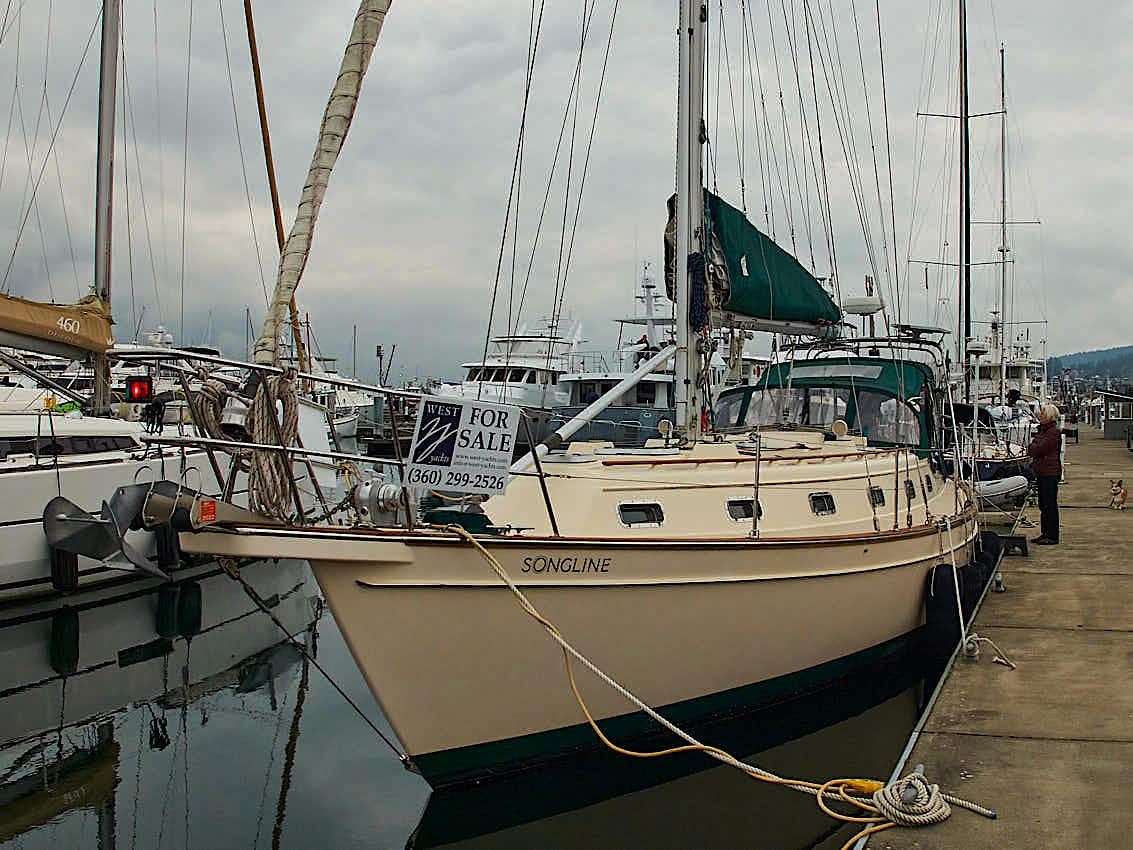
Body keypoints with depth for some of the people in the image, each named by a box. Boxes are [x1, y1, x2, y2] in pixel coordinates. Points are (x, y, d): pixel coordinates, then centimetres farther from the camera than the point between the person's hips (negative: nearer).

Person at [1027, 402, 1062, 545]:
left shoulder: (1054, 432, -13)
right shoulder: (1043, 430, 17)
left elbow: (1039, 449, -19)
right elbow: (1032, 449, 17)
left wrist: (1032, 447, 1)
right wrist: (1033, 448, -5)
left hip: (1050, 472, -10)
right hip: (1042, 472, 10)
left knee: (1050, 504, -6)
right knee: (1043, 505, 13)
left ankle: (1052, 536, -2)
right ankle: (1045, 534, 20)